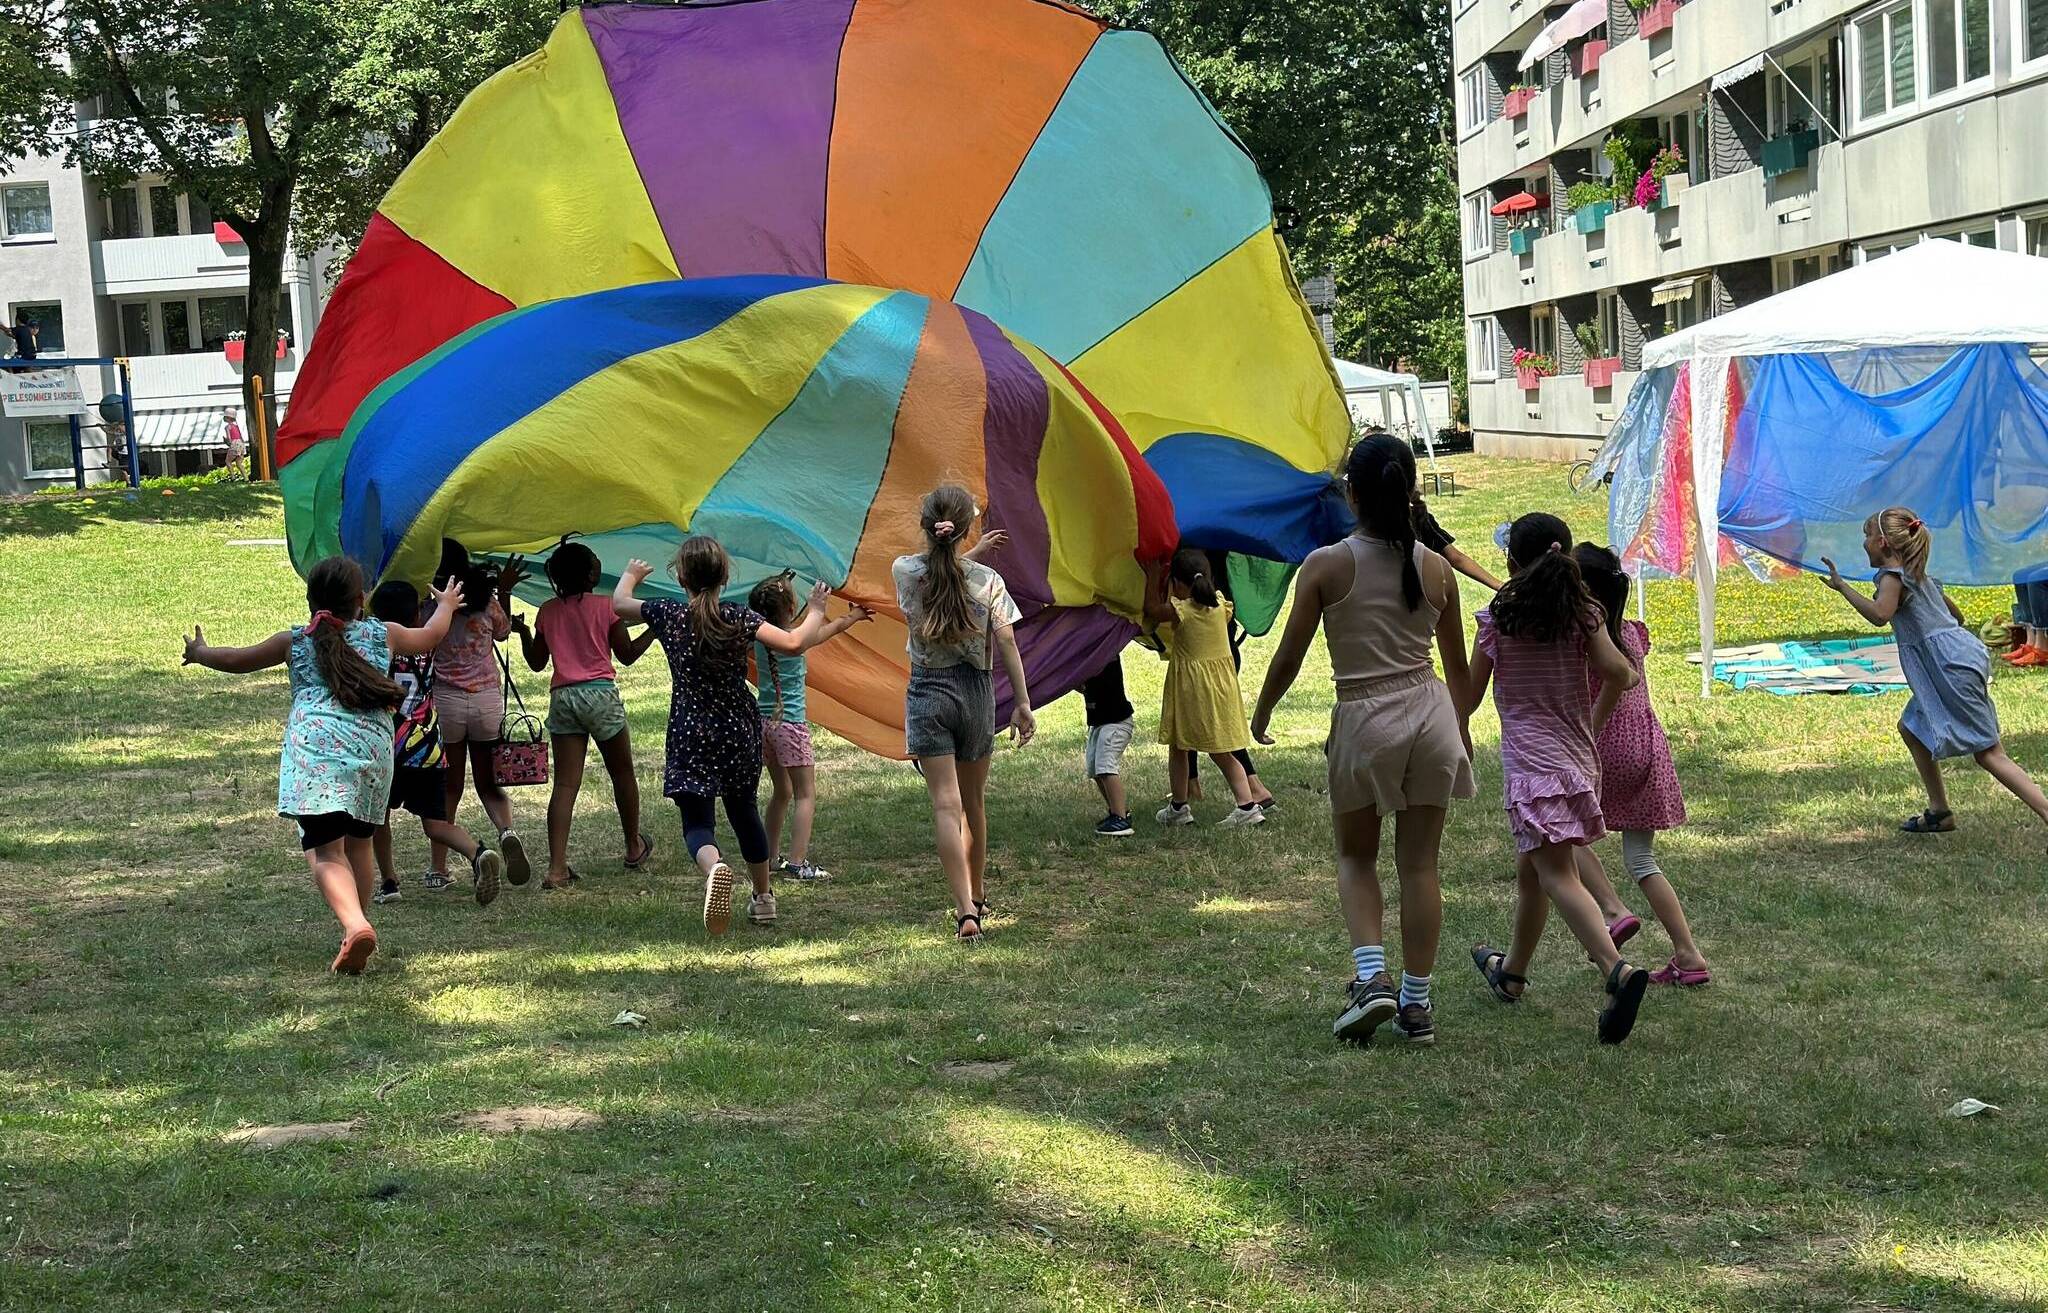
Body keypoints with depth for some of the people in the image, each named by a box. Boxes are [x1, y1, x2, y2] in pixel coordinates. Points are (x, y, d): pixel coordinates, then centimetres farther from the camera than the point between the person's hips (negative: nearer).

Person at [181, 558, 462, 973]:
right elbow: (429, 636, 40)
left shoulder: (294, 642, 17)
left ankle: (355, 926, -33)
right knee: (357, 846, 20)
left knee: (325, 851, -11)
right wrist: (446, 606, 61)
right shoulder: (382, 635, 21)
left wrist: (199, 653, 51)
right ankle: (358, 922, 23)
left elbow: (238, 660, 30)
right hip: (372, 748, 3)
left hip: (315, 747, -3)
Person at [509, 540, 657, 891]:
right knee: (622, 773, 18)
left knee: (565, 783, -2)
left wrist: (522, 632, 26)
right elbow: (627, 654, 2)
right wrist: (654, 628, 11)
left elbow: (536, 662, 14)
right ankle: (634, 848, 33)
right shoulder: (606, 606, -4)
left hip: (562, 697, 3)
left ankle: (557, 868, -13)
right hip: (601, 693, -3)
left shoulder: (548, 611, 7)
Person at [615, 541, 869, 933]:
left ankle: (713, 866, -40)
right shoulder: (740, 619, -10)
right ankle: (763, 898, 35)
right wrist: (816, 611, -2)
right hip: (740, 731, 2)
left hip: (690, 735, -2)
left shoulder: (667, 616, -7)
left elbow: (619, 603, 11)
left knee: (696, 820, -4)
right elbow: (793, 644, -19)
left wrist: (632, 574, 33)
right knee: (743, 809, 22)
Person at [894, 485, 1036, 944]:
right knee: (973, 801, 18)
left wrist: (969, 554, 28)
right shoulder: (987, 580, -7)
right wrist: (1023, 702, -5)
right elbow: (1006, 641, -10)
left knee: (946, 805, -7)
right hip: (975, 690, 1)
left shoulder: (905, 571, -6)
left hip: (927, 692, -1)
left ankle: (965, 910, -20)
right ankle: (977, 897, 34)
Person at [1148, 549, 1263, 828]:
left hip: (1189, 686, -5)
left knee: (1178, 747, 13)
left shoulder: (1180, 610, -18)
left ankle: (1178, 808, 20)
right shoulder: (1220, 604, -2)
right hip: (1222, 682, 5)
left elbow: (1150, 610, -3)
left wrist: (1154, 574, 0)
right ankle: (1247, 805, 0)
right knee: (1222, 752, 11)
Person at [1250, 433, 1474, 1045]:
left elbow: (1288, 658, -2)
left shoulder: (1325, 566, -7)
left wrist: (1260, 718, 16)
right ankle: (1416, 1004, 12)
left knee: (1356, 857, 16)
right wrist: (1462, 729, 31)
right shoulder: (1436, 569, 2)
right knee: (1420, 863, 9)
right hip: (1430, 712, 3)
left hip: (1365, 720, -2)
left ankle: (1371, 977, -4)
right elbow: (1459, 666, 13)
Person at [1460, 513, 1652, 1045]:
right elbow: (1618, 672, -9)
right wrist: (1594, 721, 9)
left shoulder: (1497, 619, -5)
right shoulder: (1583, 616, 3)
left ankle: (1618, 970, -33)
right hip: (1578, 756, 6)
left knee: (1556, 874, -13)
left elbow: (1470, 695, 2)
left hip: (1530, 758, -6)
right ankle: (1512, 972, 37)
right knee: (1530, 867, 22)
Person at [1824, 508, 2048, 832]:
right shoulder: (1920, 576, 22)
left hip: (1953, 665, -10)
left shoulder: (1892, 575, -6)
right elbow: (1957, 615, 30)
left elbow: (1880, 615, -25)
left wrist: (1842, 587, -20)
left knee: (1989, 753, -11)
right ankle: (1940, 812, 23)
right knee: (1913, 728, 21)